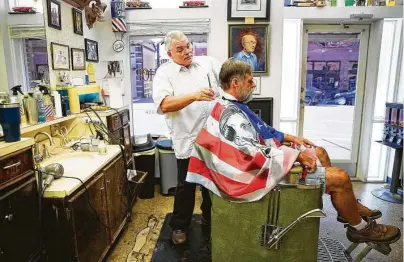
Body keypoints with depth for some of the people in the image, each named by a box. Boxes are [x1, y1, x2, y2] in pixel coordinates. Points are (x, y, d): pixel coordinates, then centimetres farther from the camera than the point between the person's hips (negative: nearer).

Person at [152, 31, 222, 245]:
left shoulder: (208, 63, 6)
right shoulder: (164, 73, -5)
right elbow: (164, 105, -20)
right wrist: (194, 96, -33)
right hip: (188, 140, -4)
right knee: (186, 186, 9)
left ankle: (210, 217, 43)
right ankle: (179, 226, 30)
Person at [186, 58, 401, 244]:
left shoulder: (232, 106, 7)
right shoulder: (231, 114, -26)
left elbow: (261, 130, 18)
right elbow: (258, 155, -28)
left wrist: (290, 138, 14)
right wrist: (297, 155, -17)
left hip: (265, 156, 11)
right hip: (264, 170, -10)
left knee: (319, 153, 19)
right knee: (340, 177, -7)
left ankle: (348, 207, 34)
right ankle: (360, 227, 21)